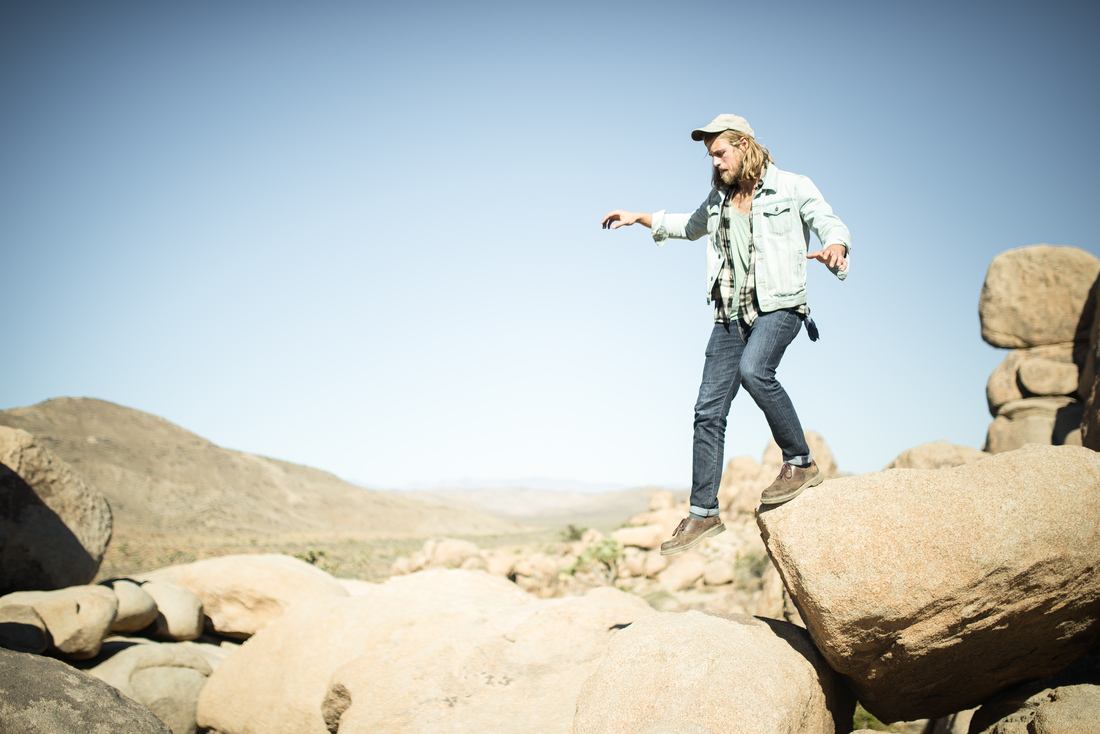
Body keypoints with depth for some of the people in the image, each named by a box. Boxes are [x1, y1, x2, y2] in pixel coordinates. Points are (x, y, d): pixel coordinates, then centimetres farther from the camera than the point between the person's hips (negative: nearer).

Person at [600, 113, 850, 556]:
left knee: (753, 370, -35)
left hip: (779, 305, -6)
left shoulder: (792, 187, 0)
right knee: (708, 411, -2)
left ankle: (801, 462, -17)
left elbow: (831, 224, -8)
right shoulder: (719, 198, 17)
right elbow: (691, 226, 37)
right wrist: (641, 218, 33)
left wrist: (834, 247, -32)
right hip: (731, 313, 6)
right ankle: (703, 514, 4)